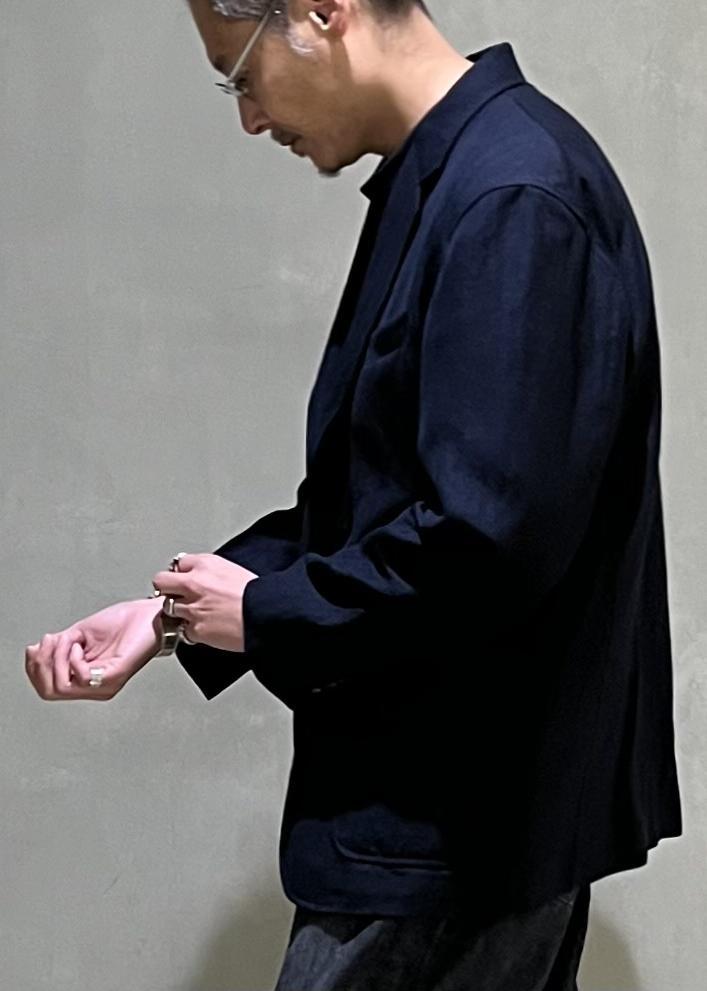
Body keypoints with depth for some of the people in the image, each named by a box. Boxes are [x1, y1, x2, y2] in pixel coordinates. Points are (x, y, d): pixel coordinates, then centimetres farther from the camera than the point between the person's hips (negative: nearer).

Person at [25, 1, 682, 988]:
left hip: (453, 823, -9)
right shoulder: (443, 180, 10)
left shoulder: (514, 202, -20)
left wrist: (266, 614, -13)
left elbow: (489, 536, -27)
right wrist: (176, 612, 4)